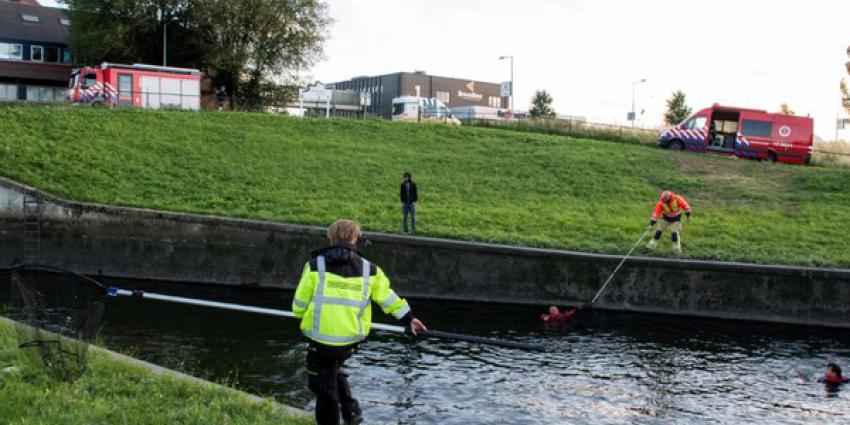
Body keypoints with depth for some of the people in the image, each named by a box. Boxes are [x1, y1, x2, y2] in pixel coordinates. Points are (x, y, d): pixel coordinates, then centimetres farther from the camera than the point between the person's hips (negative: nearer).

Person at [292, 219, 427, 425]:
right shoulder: (368, 269, 3)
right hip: (350, 338, 4)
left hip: (321, 337, -4)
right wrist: (408, 318, 25)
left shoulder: (316, 265, -5)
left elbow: (299, 304, -2)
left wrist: (306, 317, 20)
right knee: (333, 371, 29)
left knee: (324, 385, 10)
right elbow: (387, 297, 12)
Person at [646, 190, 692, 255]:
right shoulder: (661, 203, -24)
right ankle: (651, 246, 9)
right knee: (658, 231, 0)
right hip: (666, 218, 2)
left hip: (676, 218, -2)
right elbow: (656, 213, -25)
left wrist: (688, 215, -11)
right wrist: (651, 224, -28)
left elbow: (685, 206, -16)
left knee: (674, 233, -11)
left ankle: (677, 250, 1)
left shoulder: (677, 199, -30)